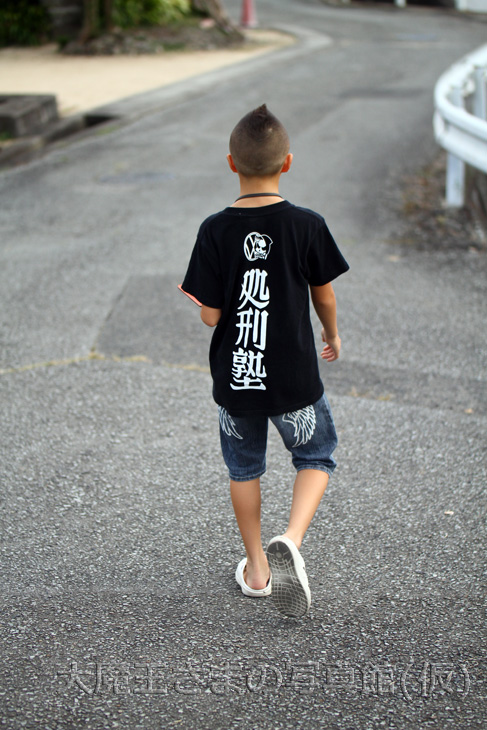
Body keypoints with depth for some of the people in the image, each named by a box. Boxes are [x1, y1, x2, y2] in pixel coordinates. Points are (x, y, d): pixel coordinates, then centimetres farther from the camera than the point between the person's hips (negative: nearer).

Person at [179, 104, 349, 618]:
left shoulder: (216, 230, -12)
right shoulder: (307, 225, -13)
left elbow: (209, 315, -12)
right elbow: (324, 295, -1)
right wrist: (332, 335, 19)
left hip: (234, 377, 1)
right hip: (295, 379, -1)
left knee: (244, 468, 21)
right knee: (316, 456, 20)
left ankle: (257, 568, 32)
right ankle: (290, 542, -3)